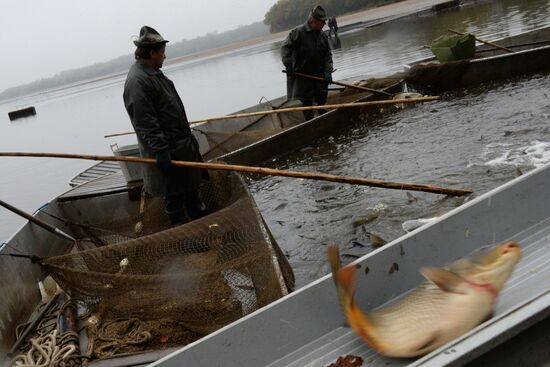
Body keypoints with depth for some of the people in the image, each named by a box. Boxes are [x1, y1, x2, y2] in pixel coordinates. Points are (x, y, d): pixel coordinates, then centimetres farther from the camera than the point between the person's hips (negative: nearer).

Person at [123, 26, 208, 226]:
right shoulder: (137, 81, -21)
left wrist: (187, 135, 24)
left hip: (182, 143, 11)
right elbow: (145, 123, -26)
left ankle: (200, 216, 37)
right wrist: (160, 150, -27)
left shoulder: (154, 73, 13)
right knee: (174, 193, 2)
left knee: (191, 184, 22)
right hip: (167, 150, -10)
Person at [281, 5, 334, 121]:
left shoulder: (323, 35, 6)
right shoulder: (298, 32, -10)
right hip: (302, 74, -5)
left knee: (322, 99, 13)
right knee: (307, 103, -1)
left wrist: (328, 71, -8)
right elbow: (285, 47, -12)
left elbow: (328, 55, 5)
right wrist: (288, 65, -22)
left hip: (319, 75, 5)